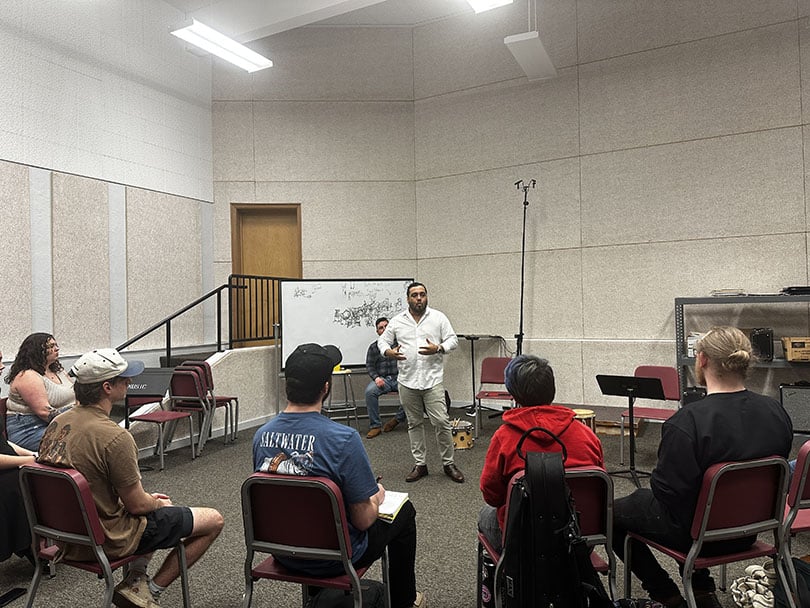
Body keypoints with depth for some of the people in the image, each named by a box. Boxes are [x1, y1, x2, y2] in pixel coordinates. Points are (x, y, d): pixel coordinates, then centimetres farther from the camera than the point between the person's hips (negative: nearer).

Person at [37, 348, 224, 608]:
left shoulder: (57, 422, -2)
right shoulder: (114, 437, -30)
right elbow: (137, 505, -20)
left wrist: (150, 499, 12)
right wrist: (159, 503, 4)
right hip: (109, 539, -8)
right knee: (213, 520, 2)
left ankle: (135, 580, 17)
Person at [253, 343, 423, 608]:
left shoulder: (261, 434, -12)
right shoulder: (344, 439, -30)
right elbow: (363, 519, -21)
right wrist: (377, 497, 2)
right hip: (332, 559, -5)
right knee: (404, 511, 18)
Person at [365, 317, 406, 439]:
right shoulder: (374, 347, 12)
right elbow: (369, 366, 10)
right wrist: (376, 377, -10)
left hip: (399, 377, 0)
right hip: (383, 379, 0)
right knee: (370, 391, -31)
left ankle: (398, 418, -7)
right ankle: (375, 426, -18)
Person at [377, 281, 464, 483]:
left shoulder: (438, 317, 2)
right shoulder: (397, 321, 6)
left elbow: (452, 340, 2)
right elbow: (383, 340, 12)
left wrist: (438, 348, -17)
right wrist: (388, 352, -10)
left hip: (433, 380, -2)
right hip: (407, 381, 2)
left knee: (441, 422, -5)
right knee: (414, 423, 12)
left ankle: (449, 463, 12)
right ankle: (420, 464, 24)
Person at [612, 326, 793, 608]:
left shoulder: (687, 422, -32)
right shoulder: (776, 412, -10)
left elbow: (667, 488, -25)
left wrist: (654, 482, -3)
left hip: (694, 532, -7)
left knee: (613, 513, 14)